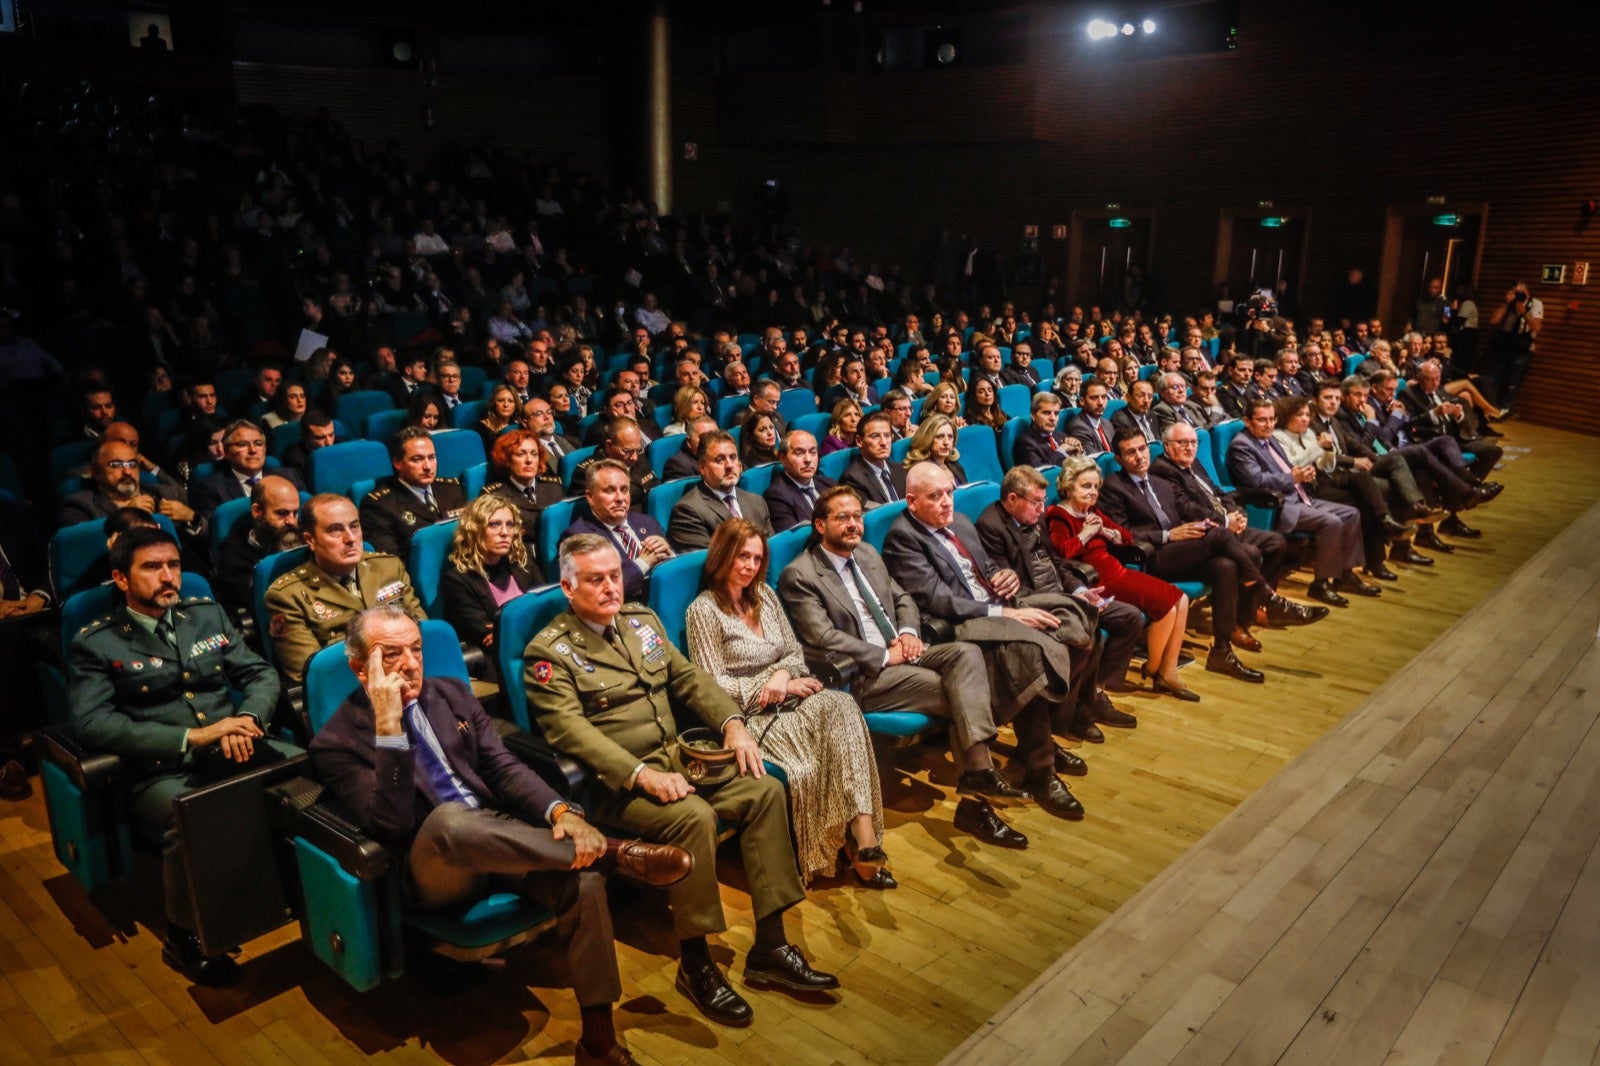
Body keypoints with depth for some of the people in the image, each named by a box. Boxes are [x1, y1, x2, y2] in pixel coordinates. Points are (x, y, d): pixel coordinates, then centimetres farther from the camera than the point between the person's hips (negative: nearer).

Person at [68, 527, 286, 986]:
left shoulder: (208, 614, 15)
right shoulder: (95, 643, 3)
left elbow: (261, 674, 13)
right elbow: (92, 722, -9)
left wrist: (247, 720, -10)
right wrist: (192, 736, -18)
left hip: (239, 752, 4)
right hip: (163, 771, -4)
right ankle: (184, 938, -9)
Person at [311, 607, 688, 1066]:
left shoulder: (451, 692, 11)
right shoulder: (336, 742, -4)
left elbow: (503, 767, 3)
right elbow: (392, 827, -18)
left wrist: (562, 811, -17)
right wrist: (388, 727, -26)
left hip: (500, 841, 5)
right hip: (432, 867, -4)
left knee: (583, 880, -25)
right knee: (449, 818, -40)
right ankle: (615, 851, -28)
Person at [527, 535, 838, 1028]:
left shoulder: (641, 620, 14)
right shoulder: (549, 652, -8)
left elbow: (688, 676, 15)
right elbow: (570, 729, -19)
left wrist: (732, 722, -4)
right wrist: (642, 774, -29)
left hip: (677, 758, 7)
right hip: (616, 782, -7)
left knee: (765, 790, -12)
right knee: (694, 816, -32)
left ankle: (769, 947, -6)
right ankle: (695, 964, -14)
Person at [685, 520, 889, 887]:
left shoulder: (764, 595, 15)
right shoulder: (704, 609, -4)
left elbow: (794, 651, 15)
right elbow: (713, 685, -8)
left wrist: (783, 674, -9)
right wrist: (775, 686, -11)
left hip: (787, 698, 5)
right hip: (746, 712, -5)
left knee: (841, 704, -28)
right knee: (802, 765, -33)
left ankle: (863, 836, -33)